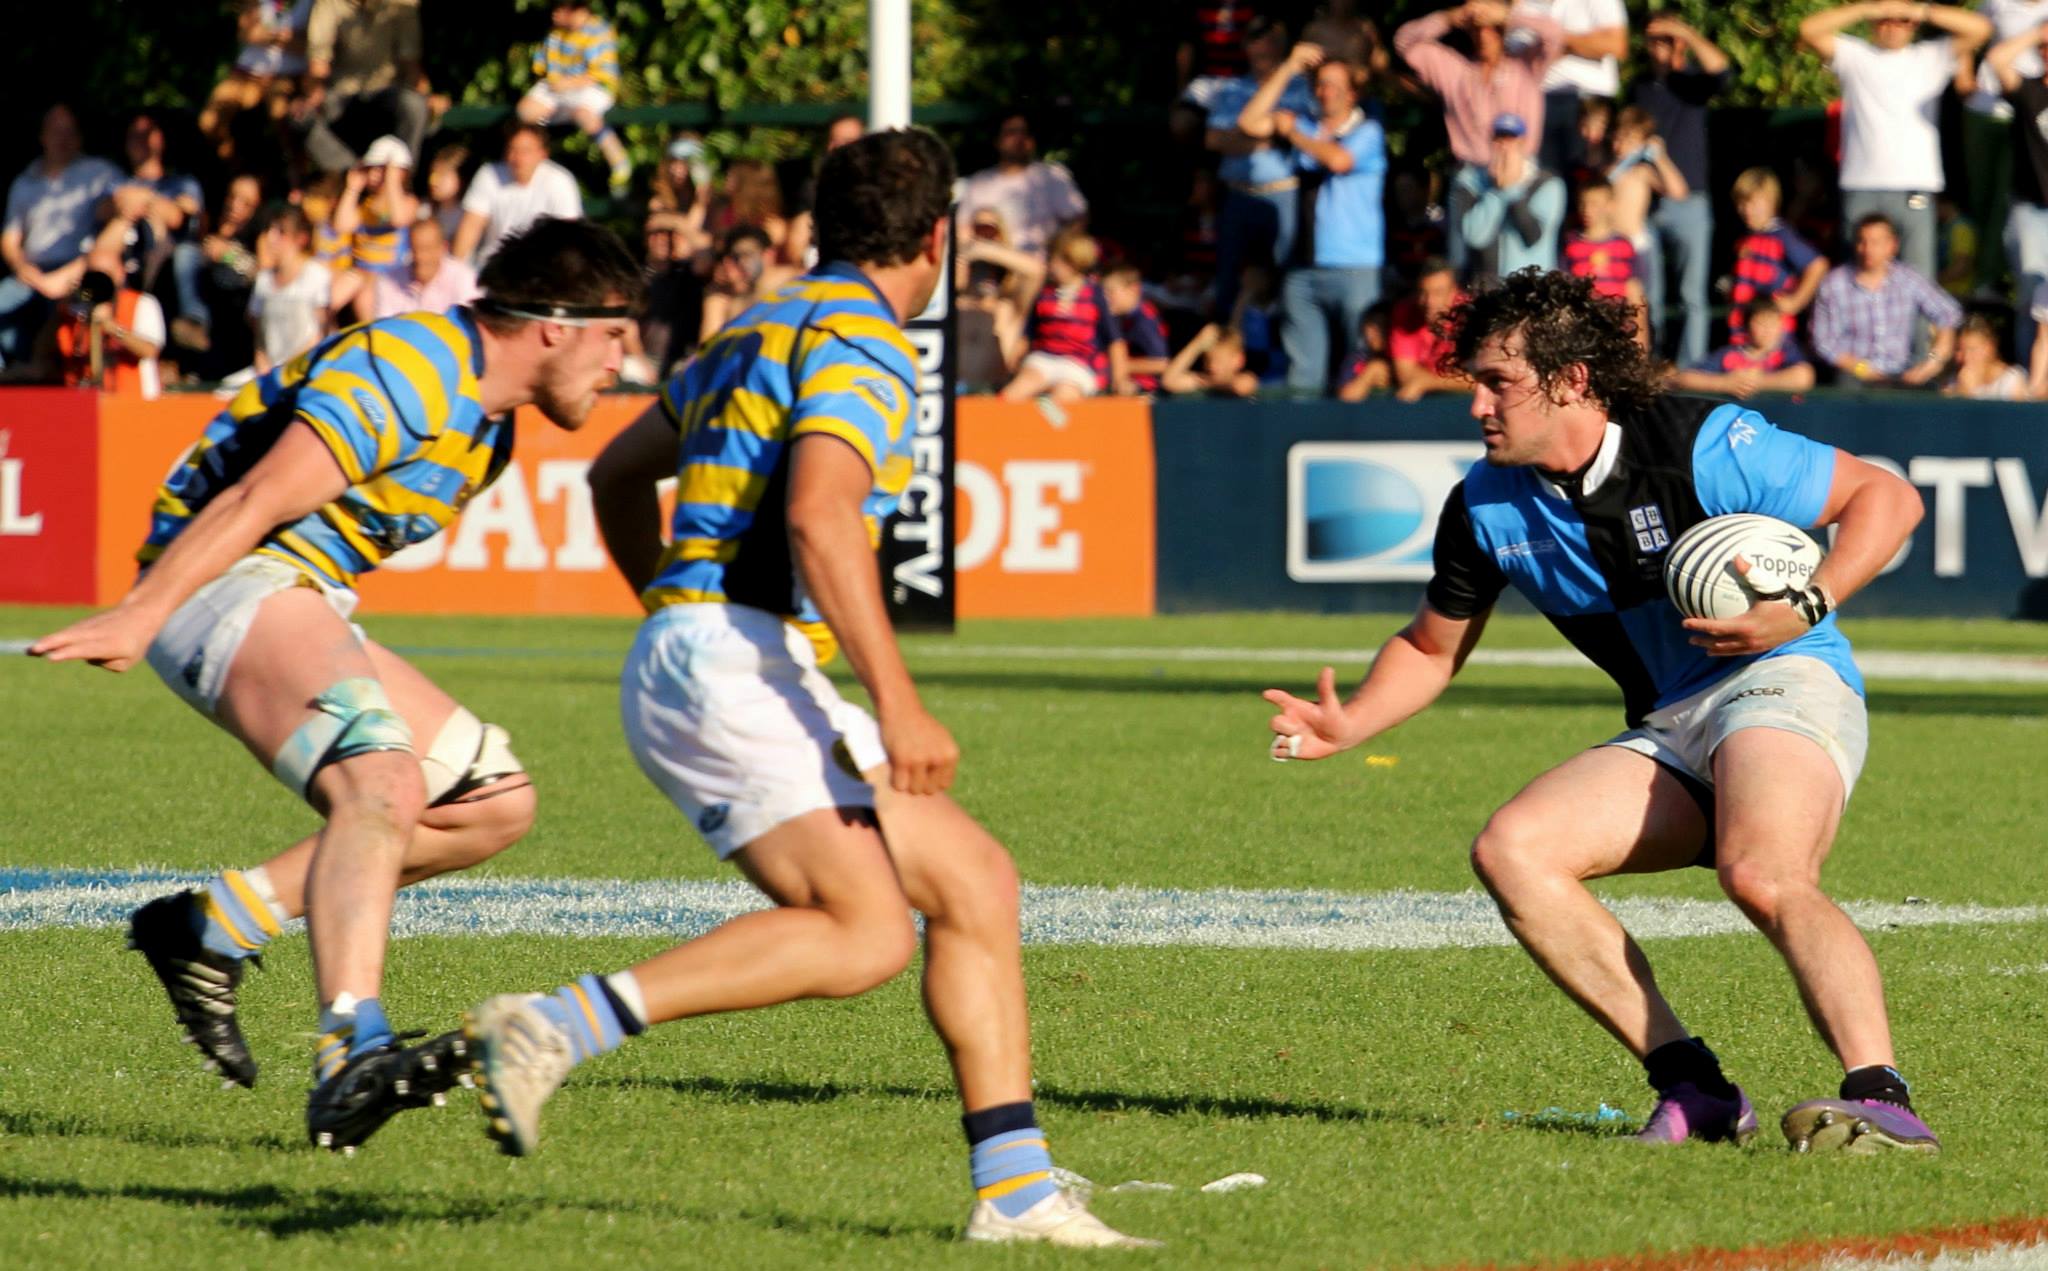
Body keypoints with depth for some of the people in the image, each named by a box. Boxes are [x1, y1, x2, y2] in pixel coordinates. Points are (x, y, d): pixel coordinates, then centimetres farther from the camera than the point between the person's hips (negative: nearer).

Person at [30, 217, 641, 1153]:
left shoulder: (488, 416, 17)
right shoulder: (407, 370, -17)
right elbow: (259, 498, -25)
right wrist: (138, 617, -31)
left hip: (302, 601, 11)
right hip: (230, 586, -11)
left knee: (493, 800, 9)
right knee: (381, 785, -31)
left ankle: (209, 930, 6)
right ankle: (350, 1060, -48)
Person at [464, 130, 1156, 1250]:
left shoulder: (765, 330, 24)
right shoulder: (862, 343, -6)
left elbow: (617, 474, 33)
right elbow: (819, 515, -22)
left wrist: (672, 608, 42)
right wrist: (897, 704, -25)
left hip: (682, 654, 10)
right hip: (733, 663, -10)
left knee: (973, 883, 6)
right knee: (864, 932, -22)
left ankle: (1015, 1189, 2)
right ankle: (557, 1023, -27)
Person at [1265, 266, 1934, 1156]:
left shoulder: (1701, 448, -12)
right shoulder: (1486, 507, 5)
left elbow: (1888, 496, -5)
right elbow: (1432, 644, 22)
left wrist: (1808, 607, -19)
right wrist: (1348, 725, 3)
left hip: (1781, 683, -7)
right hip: (1665, 735, 7)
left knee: (1761, 876, -36)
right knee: (1510, 852, -17)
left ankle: (1880, 1101, -44)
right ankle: (1692, 1087, -19)